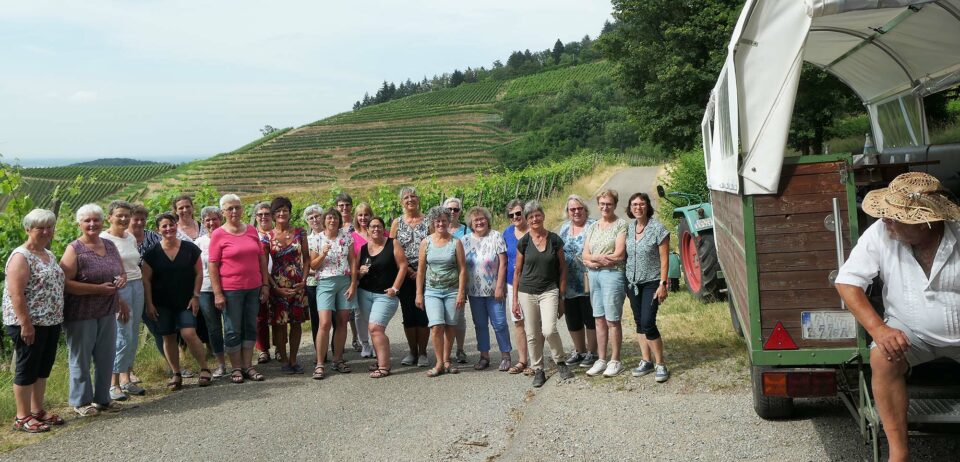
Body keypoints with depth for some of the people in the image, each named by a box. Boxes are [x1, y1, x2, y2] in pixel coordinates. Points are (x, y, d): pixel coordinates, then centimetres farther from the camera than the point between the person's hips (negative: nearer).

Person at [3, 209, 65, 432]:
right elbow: (16, 294, -19)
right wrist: (26, 324, -22)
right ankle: (22, 417, 10)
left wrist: (58, 318, 18)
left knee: (44, 368, 14)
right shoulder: (21, 256, -13)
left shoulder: (49, 255, 13)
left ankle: (37, 410, 26)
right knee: (27, 369, 0)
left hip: (51, 322, 8)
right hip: (29, 324, -8)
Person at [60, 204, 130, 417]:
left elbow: (122, 271, 20)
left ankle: (102, 398, 26)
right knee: (81, 358, 5)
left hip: (107, 313, 6)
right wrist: (98, 289, -21)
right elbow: (65, 283, -18)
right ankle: (81, 401, 18)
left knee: (106, 357, 12)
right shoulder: (74, 250, -10)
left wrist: (122, 279, -4)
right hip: (81, 315, -6)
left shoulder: (110, 246, 9)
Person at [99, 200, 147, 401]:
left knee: (133, 337, 10)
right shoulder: (104, 239, -8)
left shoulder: (131, 238, 13)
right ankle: (113, 384, 1)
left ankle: (126, 379, 21)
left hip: (137, 287, 7)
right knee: (123, 337, -9)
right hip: (117, 289, -7)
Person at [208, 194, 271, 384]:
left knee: (251, 327, 10)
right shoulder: (218, 234, -5)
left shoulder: (252, 230, 7)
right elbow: (212, 265, -7)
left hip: (253, 288, 4)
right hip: (230, 290, -4)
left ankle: (248, 366, 19)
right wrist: (217, 293, -12)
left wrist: (265, 284, 7)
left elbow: (262, 258, 11)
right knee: (233, 330, 4)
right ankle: (236, 368, 15)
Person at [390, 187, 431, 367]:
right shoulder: (397, 223, 8)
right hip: (405, 276, 2)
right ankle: (413, 352, 15)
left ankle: (422, 353, 8)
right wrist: (407, 269, -8)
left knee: (422, 314, -2)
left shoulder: (427, 220, 4)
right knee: (408, 315, 4)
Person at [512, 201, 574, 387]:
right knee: (532, 335, 5)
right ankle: (538, 371, 19)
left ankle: (560, 363, 7)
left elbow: (562, 269, 4)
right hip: (527, 293, 2)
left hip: (549, 291, -2)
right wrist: (515, 299, 5)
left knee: (549, 330, -17)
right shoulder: (523, 242, 1)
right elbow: (517, 271, 7)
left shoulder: (555, 240, -1)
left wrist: (562, 296, 0)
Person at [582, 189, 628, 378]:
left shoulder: (621, 225, -4)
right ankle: (601, 360, 17)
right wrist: (602, 258, -11)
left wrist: (594, 258, -5)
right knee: (599, 319, 10)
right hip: (593, 275, 6)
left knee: (612, 320, -2)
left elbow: (619, 255, -12)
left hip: (612, 274, -6)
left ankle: (615, 361, 8)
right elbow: (585, 255, 8)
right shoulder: (592, 227, 14)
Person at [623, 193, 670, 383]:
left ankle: (660, 364, 0)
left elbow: (664, 259, -10)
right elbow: (623, 255, 11)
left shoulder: (657, 228, -10)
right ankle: (646, 361, 22)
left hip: (651, 283, -5)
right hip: (633, 282, 5)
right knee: (639, 323, 11)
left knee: (648, 324, -12)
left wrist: (663, 284, -15)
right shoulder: (628, 228, 5)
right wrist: (624, 282, 7)